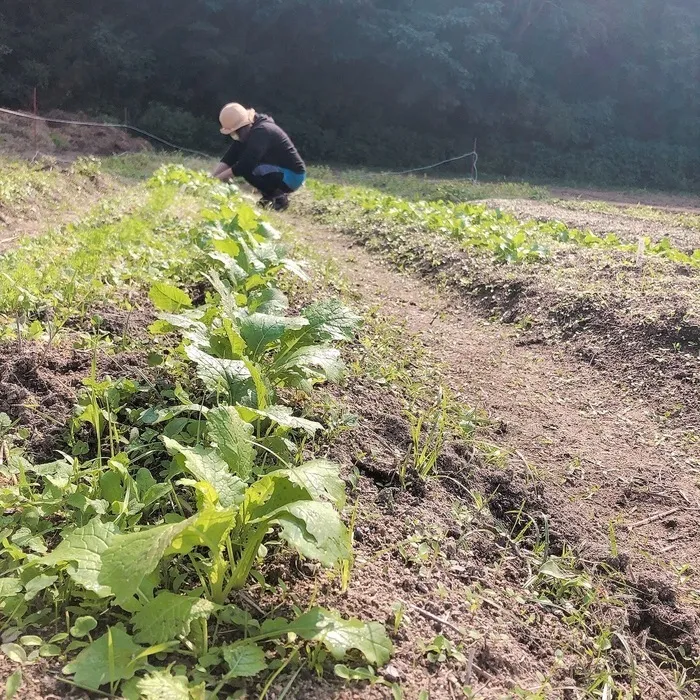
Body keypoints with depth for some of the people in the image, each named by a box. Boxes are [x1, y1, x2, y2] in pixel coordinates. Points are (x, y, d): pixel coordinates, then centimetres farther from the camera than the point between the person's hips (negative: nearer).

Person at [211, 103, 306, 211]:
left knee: (247, 169, -23)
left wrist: (218, 178, -24)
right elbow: (230, 157, 1)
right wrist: (212, 177, -11)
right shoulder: (249, 130, 5)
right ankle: (273, 193, 11)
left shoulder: (261, 132, -23)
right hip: (280, 171, 10)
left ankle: (279, 197, -8)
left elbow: (245, 164, -31)